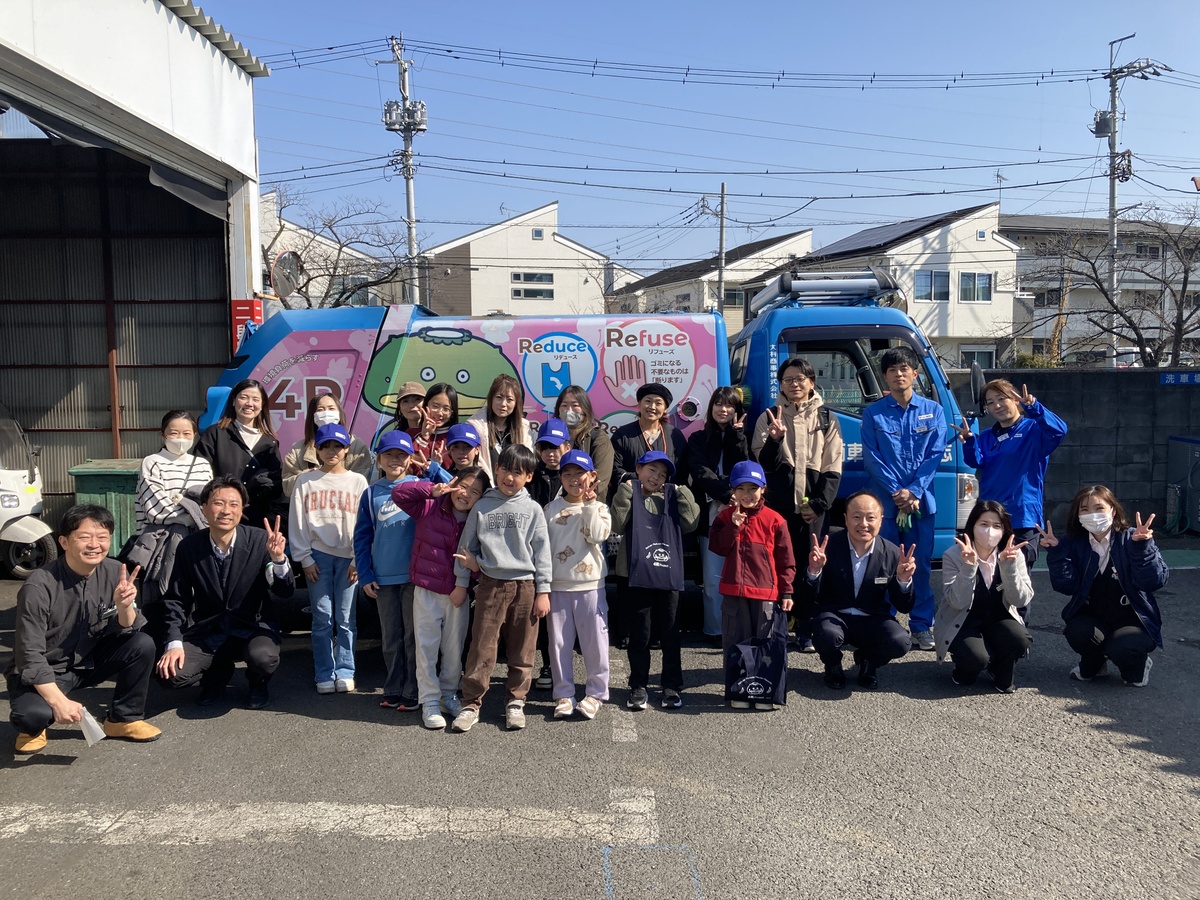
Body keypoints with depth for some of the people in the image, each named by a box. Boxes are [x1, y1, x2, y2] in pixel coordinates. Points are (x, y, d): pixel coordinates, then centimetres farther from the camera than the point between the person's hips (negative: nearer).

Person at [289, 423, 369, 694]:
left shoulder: (358, 481, 6)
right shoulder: (306, 481, 7)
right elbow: (298, 522, 5)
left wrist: (358, 560, -3)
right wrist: (305, 558, -1)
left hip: (348, 556, 0)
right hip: (318, 555, 0)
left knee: (346, 618, 0)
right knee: (322, 618, 1)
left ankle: (345, 672, 10)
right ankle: (325, 675, 9)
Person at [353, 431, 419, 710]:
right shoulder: (371, 494, 6)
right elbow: (362, 537, 8)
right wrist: (365, 575, 2)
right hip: (383, 579, 3)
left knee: (413, 636, 5)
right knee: (390, 638, 12)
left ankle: (413, 691, 14)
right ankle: (393, 689, 24)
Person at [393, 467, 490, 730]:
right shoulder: (430, 507, -7)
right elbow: (399, 493, -13)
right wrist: (433, 490, -20)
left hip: (458, 594, 3)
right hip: (427, 591, -2)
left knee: (455, 649, 12)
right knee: (427, 646, 2)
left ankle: (448, 694, 30)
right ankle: (429, 702, 11)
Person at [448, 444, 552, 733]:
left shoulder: (532, 509, 4)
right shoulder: (482, 507, 5)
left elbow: (542, 551, 3)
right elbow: (467, 546, 10)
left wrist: (543, 591, 0)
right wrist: (460, 583, 8)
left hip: (525, 586, 0)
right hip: (491, 585, 0)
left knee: (521, 650, 7)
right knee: (482, 648, -1)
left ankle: (515, 702, 21)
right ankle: (471, 704, 9)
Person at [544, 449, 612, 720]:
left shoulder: (598, 508, 4)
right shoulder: (551, 509, 8)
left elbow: (597, 535, -16)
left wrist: (589, 502, -12)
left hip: (590, 586, -2)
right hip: (557, 586, 2)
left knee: (594, 641, 2)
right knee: (559, 642, 6)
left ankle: (595, 693, 16)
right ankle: (563, 695, 18)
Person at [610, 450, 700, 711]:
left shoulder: (672, 498, 14)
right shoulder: (630, 496, 5)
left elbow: (691, 523, 0)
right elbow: (617, 525, -12)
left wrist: (683, 493, -3)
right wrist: (624, 493, -15)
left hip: (668, 576, 2)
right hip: (638, 576, -2)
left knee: (670, 635, 8)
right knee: (639, 635, 7)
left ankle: (672, 686, 19)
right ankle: (638, 687, 18)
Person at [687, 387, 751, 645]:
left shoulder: (740, 438, 16)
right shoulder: (698, 439, 12)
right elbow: (700, 473, -2)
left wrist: (737, 434, -7)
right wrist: (726, 492, -14)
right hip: (711, 513, 0)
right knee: (713, 576, -4)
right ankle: (714, 629, 5)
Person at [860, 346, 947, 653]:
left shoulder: (933, 411, 8)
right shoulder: (873, 413, 5)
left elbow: (934, 455, 1)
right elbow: (872, 458, -1)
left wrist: (914, 491, -10)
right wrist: (897, 492, -10)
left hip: (921, 500, 1)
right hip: (884, 500, -1)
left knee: (921, 564, 5)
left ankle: (921, 625, 14)